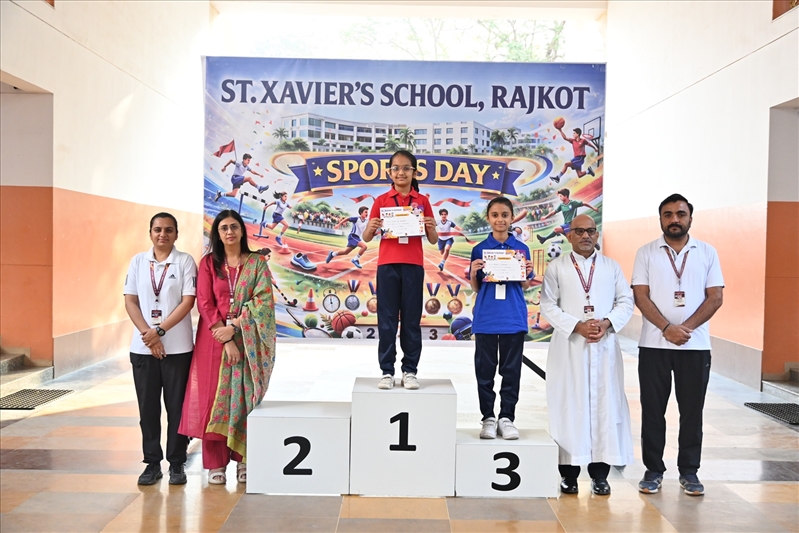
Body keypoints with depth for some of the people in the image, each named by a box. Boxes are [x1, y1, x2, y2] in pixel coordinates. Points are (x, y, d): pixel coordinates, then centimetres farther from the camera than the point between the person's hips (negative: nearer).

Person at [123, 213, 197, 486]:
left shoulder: (185, 261, -1)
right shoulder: (138, 261, 7)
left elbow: (188, 301, -7)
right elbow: (130, 301, 3)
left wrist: (160, 331, -14)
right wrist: (148, 334, -9)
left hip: (178, 347, -2)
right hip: (143, 347, 3)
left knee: (176, 407, 5)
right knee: (148, 407, 8)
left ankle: (176, 463, 16)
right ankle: (152, 463, 19)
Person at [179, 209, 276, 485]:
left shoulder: (257, 262, 3)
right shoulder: (208, 263, 5)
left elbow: (263, 300, -6)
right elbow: (205, 303, -3)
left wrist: (234, 327, -15)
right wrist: (225, 340, -12)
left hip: (248, 340, 0)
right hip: (215, 338, 1)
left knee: (245, 397, 2)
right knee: (214, 396, 0)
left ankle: (243, 458, 12)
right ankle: (216, 462, 7)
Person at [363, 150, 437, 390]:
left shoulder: (422, 201, 6)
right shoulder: (381, 200, 5)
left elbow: (433, 240, 8)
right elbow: (367, 238, 6)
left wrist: (431, 227, -13)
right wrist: (371, 227, -15)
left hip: (413, 265, 0)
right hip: (387, 265, 0)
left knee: (412, 319, 4)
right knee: (387, 319, 2)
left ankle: (410, 370, 12)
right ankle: (387, 371, 8)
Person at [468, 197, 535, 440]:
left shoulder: (521, 249, 5)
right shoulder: (480, 249, 3)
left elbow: (524, 286, 9)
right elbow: (475, 288, 7)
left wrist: (528, 273, -10)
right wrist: (473, 273, -13)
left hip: (514, 318, 0)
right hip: (485, 318, 0)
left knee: (511, 369, 5)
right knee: (485, 369, 5)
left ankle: (506, 417, 15)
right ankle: (488, 418, 15)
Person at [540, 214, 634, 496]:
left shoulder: (612, 267, 13)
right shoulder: (556, 267, 6)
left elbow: (626, 301, 8)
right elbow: (548, 306, -1)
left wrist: (607, 323, -10)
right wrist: (577, 326, -13)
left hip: (604, 345, 2)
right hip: (568, 346, -2)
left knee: (604, 403, 1)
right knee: (569, 405, 0)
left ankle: (599, 473, 10)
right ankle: (568, 473, 8)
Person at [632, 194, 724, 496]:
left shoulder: (707, 253, 6)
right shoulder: (646, 253, 3)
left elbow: (716, 297, 0)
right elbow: (640, 296, -4)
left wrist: (687, 327, -13)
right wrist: (667, 328, -16)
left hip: (696, 345, 1)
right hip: (654, 344, 0)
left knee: (692, 411, 7)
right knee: (652, 410, 5)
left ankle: (689, 471, 19)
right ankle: (653, 470, 16)